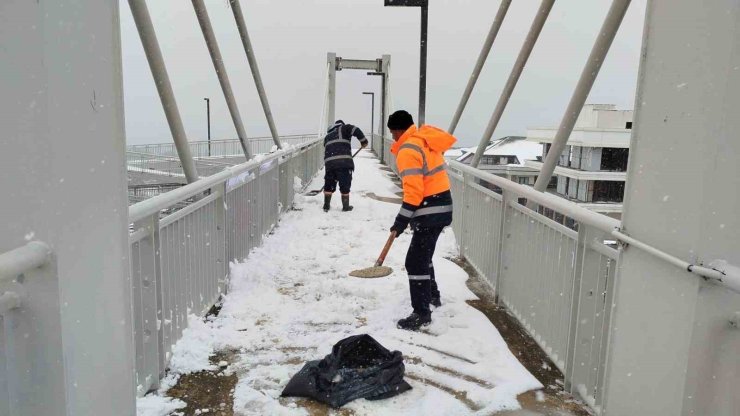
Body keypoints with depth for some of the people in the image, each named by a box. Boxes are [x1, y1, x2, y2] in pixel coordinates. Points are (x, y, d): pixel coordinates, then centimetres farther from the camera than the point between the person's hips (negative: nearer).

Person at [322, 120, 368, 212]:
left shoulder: (327, 136, 31)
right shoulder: (343, 129, 13)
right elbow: (356, 130, -4)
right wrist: (363, 141, 6)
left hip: (329, 162, 5)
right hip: (344, 162, -5)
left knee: (329, 185, 16)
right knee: (345, 185, 5)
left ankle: (326, 206, 17)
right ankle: (346, 206, 12)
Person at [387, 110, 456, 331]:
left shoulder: (408, 150, -17)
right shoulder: (425, 141, 12)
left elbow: (414, 191, -23)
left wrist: (402, 219, -20)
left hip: (430, 211, -10)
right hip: (440, 205, 10)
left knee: (415, 261, -7)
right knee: (422, 255, 24)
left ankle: (422, 313, -2)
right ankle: (432, 295, 39)